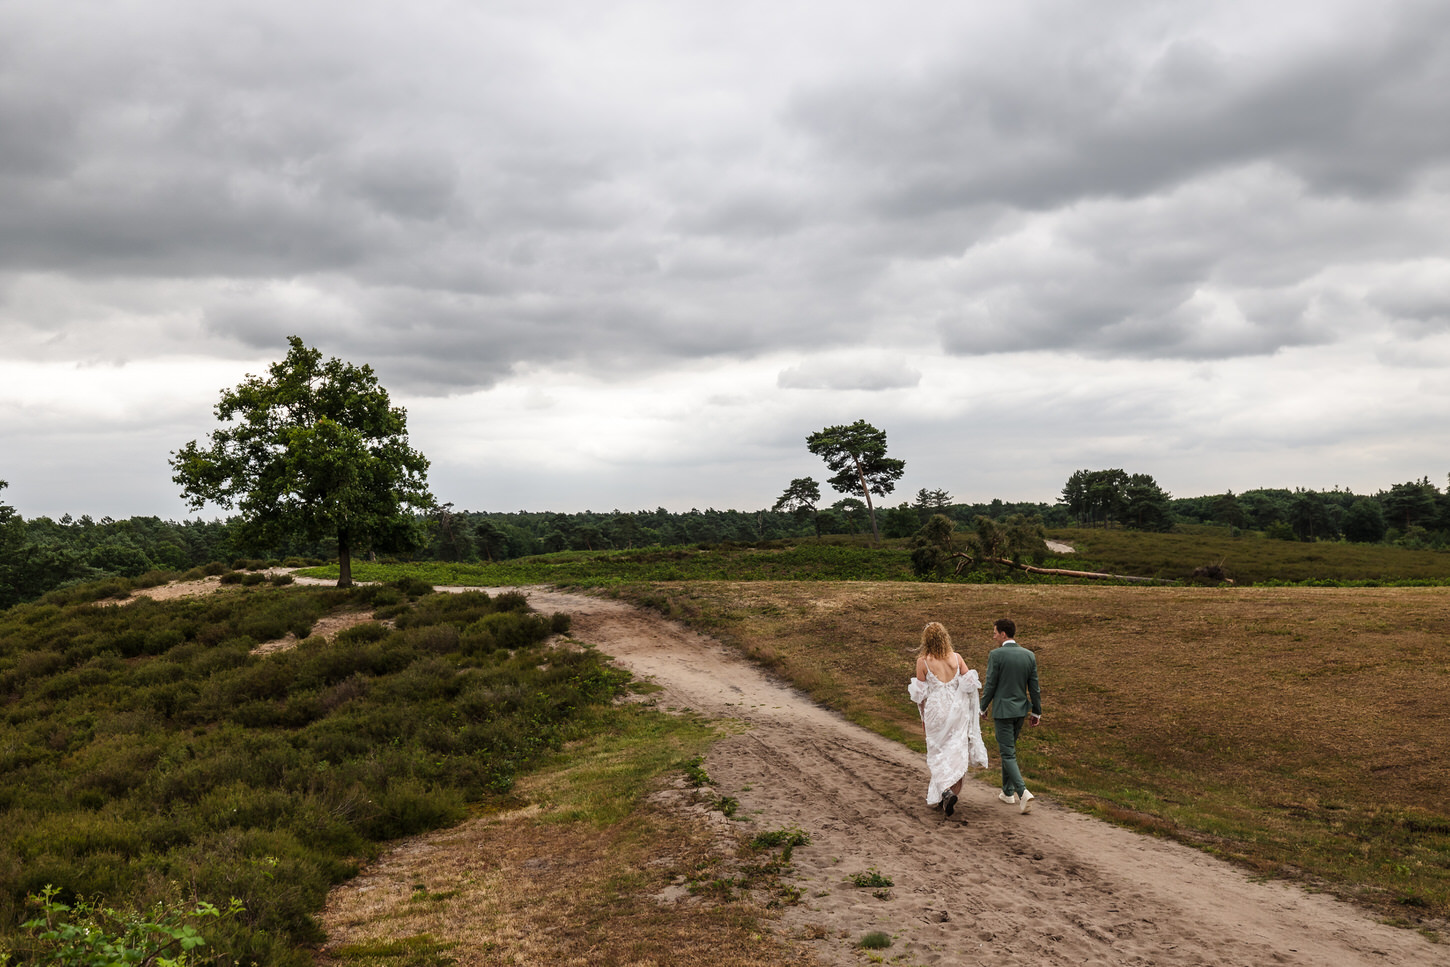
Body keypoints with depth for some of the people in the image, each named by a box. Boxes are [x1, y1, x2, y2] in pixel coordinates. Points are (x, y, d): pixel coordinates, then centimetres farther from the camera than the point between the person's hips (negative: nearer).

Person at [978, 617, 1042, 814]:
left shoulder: (996, 655, -16)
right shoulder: (1029, 656, 0)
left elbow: (990, 685, -12)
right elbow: (1034, 687, 4)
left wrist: (982, 708, 2)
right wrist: (1036, 711, 14)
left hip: (1003, 710, -6)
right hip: (1021, 710, 6)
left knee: (1008, 754, -2)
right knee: (1009, 749, 21)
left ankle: (1023, 792, -17)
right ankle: (1008, 792, 28)